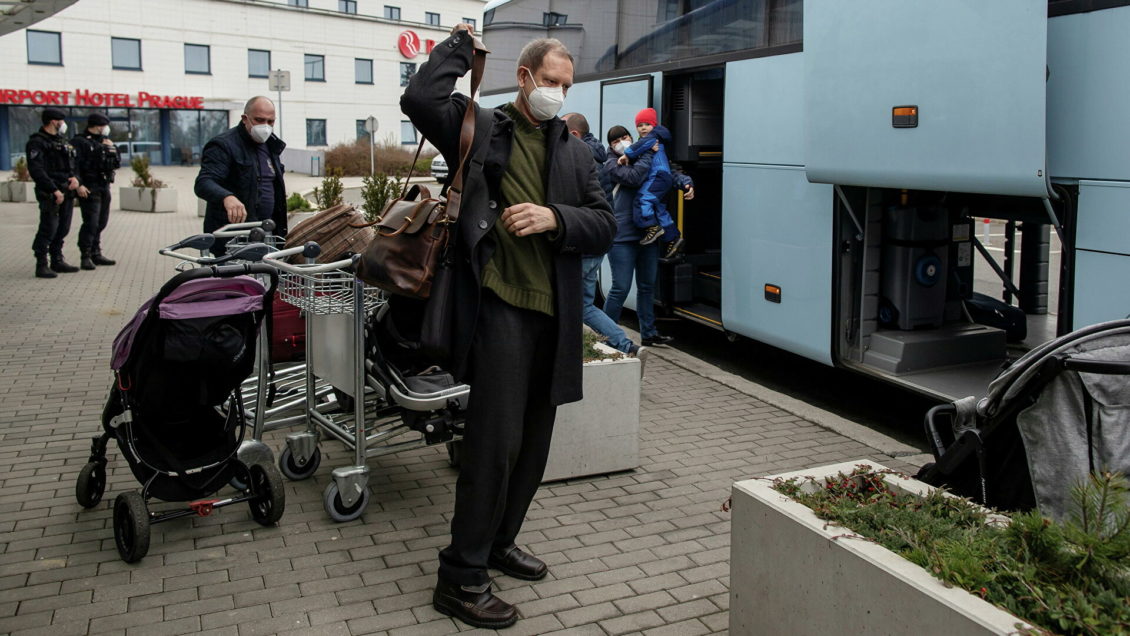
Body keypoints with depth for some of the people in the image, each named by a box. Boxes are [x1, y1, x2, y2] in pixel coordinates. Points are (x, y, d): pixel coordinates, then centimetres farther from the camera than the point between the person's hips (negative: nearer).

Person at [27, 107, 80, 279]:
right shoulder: (37, 142, -8)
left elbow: (72, 164, 22)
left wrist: (75, 178, 0)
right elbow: (36, 170, -16)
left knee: (63, 229, 12)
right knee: (48, 229, -8)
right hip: (49, 194, -8)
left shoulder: (62, 141, 18)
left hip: (67, 192, 8)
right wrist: (54, 190, -20)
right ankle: (41, 266, -4)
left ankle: (57, 261, 23)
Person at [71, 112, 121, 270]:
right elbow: (73, 165, -15)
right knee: (90, 223, -11)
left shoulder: (104, 141, 18)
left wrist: (112, 149, 3)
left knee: (101, 223, 12)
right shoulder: (79, 142, -6)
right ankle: (85, 257, -6)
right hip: (89, 189, -8)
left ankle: (96, 254, 21)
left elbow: (117, 164, 19)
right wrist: (79, 185, -23)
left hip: (104, 187, 8)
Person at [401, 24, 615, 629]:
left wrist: (555, 218, -10)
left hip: (555, 310, 6)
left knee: (533, 440, 14)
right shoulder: (480, 129, 3)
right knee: (496, 438, -9)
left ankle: (499, 541, 33)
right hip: (500, 303, -6)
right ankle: (461, 577, 2)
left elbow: (603, 226, 9)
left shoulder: (576, 152, 16)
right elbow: (420, 98, -14)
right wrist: (460, 45, 0)